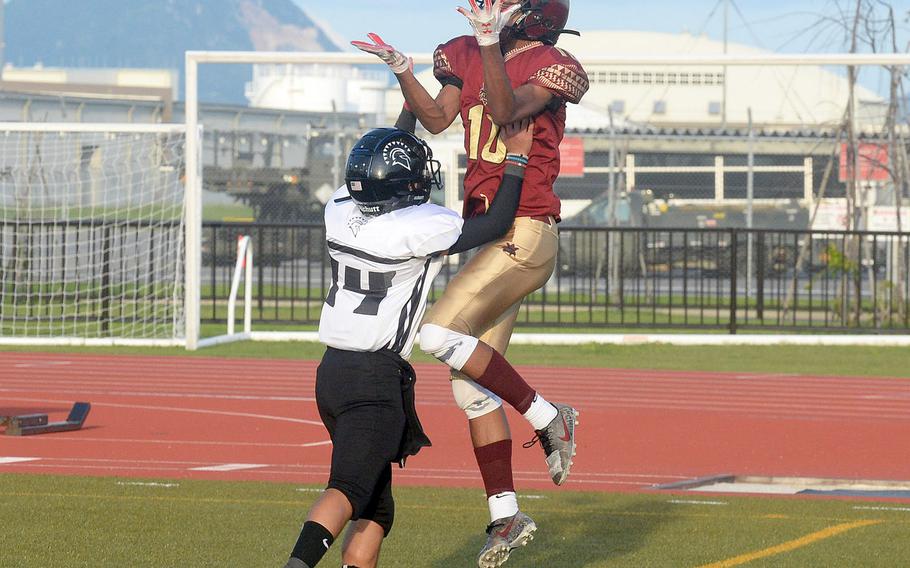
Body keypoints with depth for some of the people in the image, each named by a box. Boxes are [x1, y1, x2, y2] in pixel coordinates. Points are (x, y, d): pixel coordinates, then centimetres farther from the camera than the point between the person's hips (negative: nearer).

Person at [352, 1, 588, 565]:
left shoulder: (550, 67, -10)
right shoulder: (468, 58, 13)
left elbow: (505, 111, -25)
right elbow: (437, 118, 6)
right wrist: (400, 68, -4)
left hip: (527, 234, -8)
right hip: (489, 237, 8)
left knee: (443, 333, -21)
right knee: (469, 379, 7)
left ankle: (549, 418, -5)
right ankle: (505, 511, 14)